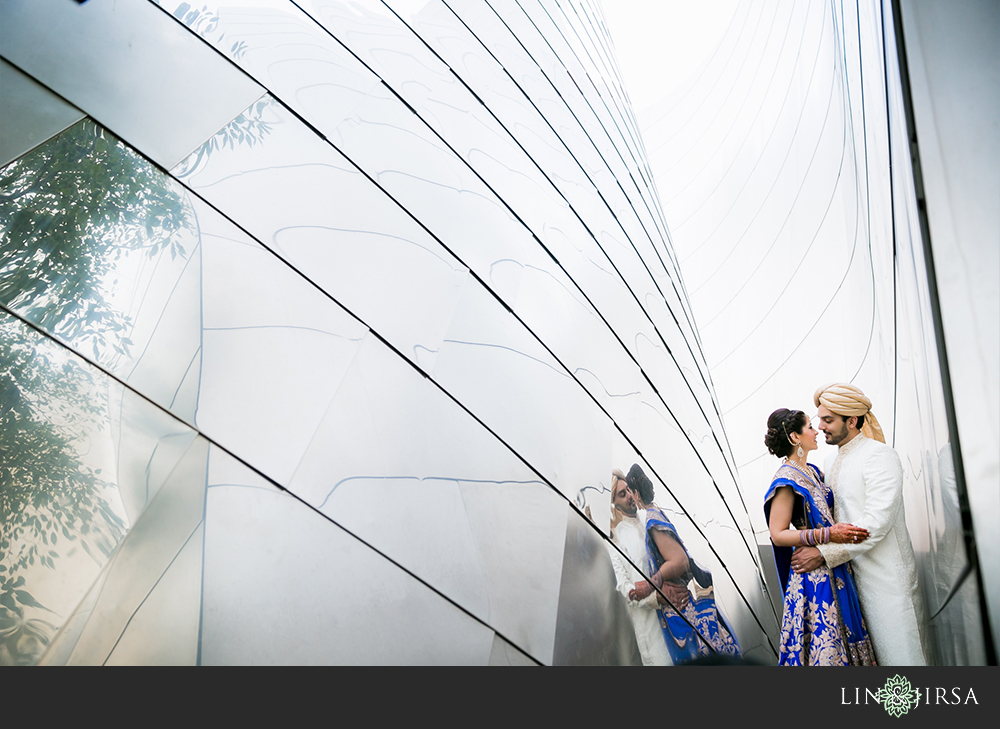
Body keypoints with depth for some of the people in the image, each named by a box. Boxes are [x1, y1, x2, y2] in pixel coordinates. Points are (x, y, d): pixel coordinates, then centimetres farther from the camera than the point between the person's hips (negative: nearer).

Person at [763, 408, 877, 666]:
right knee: (825, 639, -2)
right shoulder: (786, 480, -18)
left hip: (835, 568, 9)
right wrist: (827, 535, -26)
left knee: (843, 630, 15)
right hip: (814, 574, -9)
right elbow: (778, 534, -21)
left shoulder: (813, 471, 10)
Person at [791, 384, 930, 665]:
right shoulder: (832, 464, 12)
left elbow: (877, 522, -22)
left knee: (901, 651, 0)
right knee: (874, 652, 13)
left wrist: (824, 553, -24)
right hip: (856, 574, 8)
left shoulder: (879, 456, -14)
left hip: (888, 575, -8)